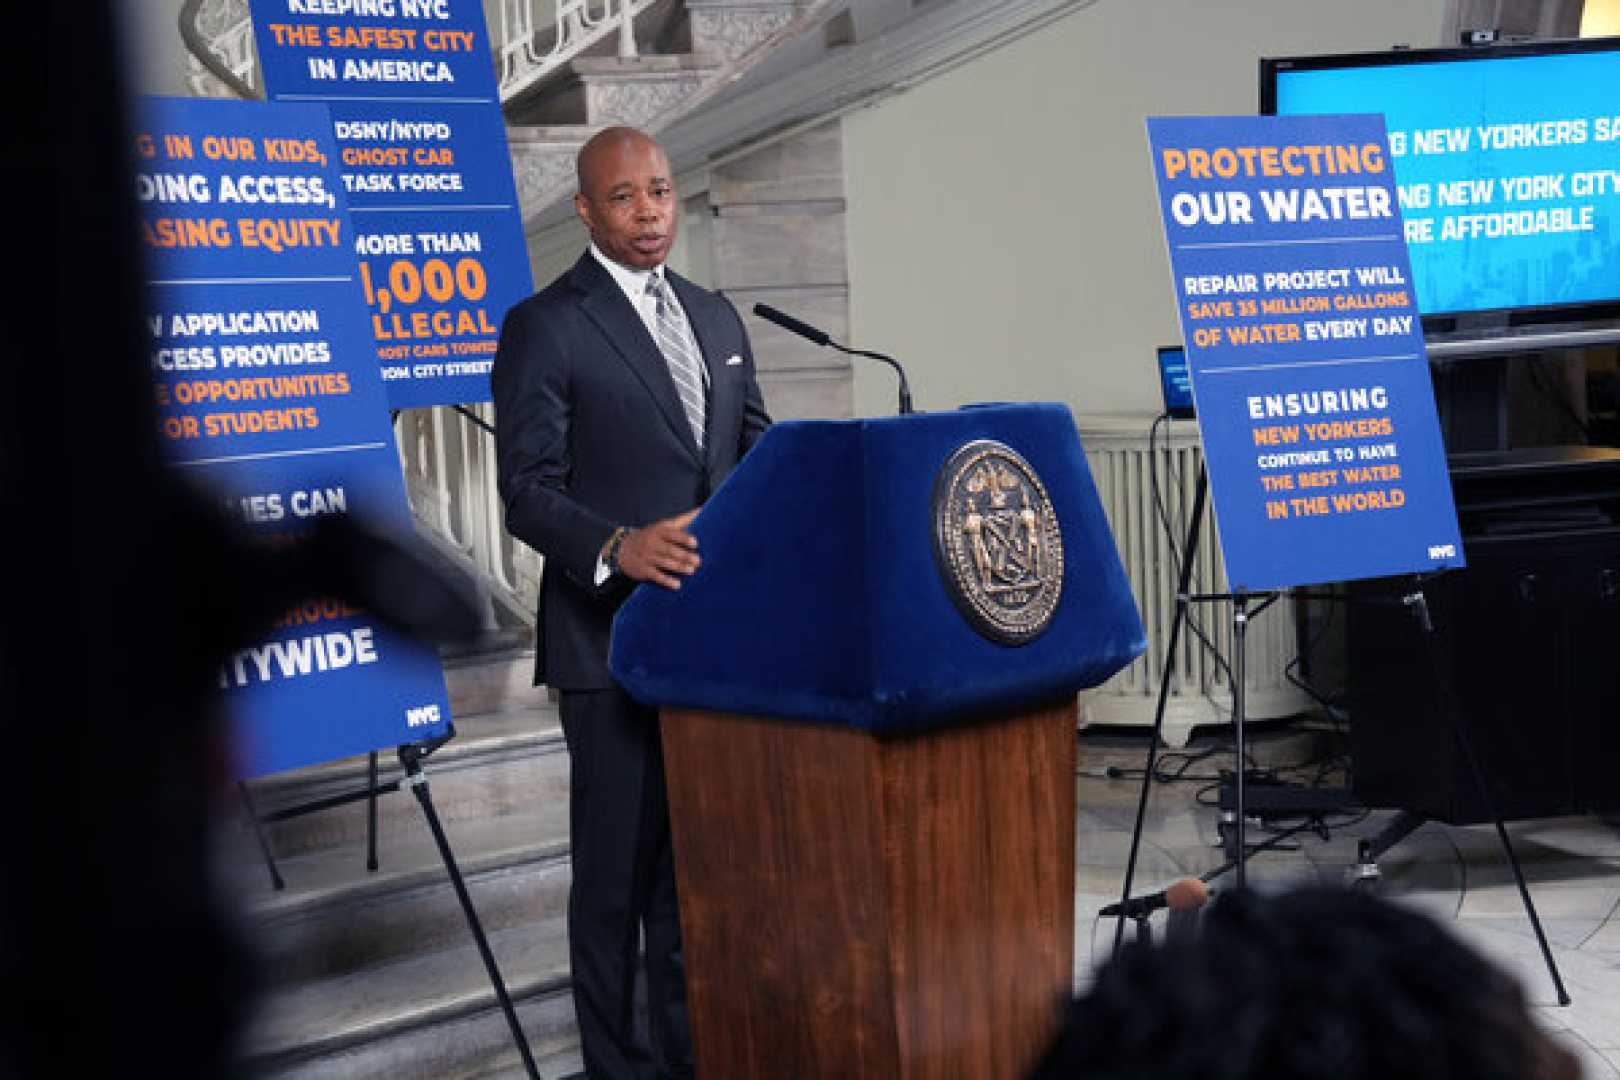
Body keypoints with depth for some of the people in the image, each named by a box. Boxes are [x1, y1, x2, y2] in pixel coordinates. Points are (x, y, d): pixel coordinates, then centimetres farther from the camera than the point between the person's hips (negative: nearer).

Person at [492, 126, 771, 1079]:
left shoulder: (717, 318, 15)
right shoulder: (544, 328, -6)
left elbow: (758, 453, 17)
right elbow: (529, 492, -11)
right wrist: (619, 547, -29)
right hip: (614, 636, -6)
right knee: (618, 863, 2)